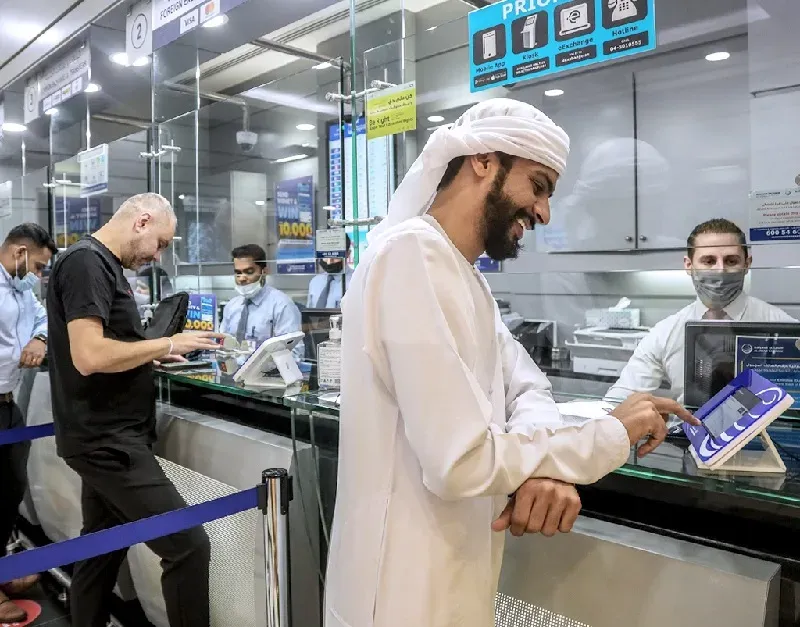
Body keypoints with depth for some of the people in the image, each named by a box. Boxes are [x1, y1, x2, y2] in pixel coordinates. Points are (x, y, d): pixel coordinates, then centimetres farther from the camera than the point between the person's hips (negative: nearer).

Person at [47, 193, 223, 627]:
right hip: (107, 440, -11)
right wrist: (167, 344, -16)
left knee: (101, 549, 18)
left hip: (106, 436, 11)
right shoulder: (86, 262, -16)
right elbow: (89, 356, -26)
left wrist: (156, 355, 7)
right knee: (188, 545, -10)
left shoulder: (101, 264, 14)